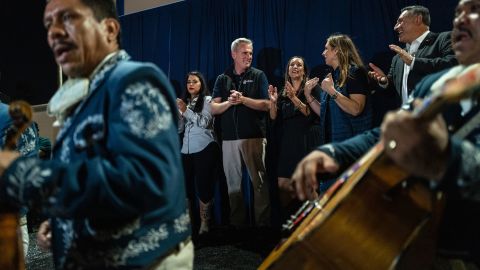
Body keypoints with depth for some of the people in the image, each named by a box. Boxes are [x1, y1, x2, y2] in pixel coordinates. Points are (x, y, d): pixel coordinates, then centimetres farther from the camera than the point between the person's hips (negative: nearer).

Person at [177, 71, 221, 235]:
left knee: (203, 185, -5)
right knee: (186, 186, 2)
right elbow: (179, 129, 13)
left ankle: (205, 223, 1)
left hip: (204, 149, -5)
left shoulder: (207, 100, 1)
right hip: (186, 150, 5)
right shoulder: (185, 102, 17)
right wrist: (177, 112, -3)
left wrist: (186, 110, -16)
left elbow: (205, 122, -14)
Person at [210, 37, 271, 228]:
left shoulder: (258, 76, 8)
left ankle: (263, 222, 2)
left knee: (259, 181, -4)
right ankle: (237, 223, 16)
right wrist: (229, 102, -12)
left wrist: (243, 99, -13)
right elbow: (214, 109, 6)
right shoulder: (222, 79, 14)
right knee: (233, 182, 7)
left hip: (254, 136, -3)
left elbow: (266, 105, -2)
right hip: (229, 137, 3)